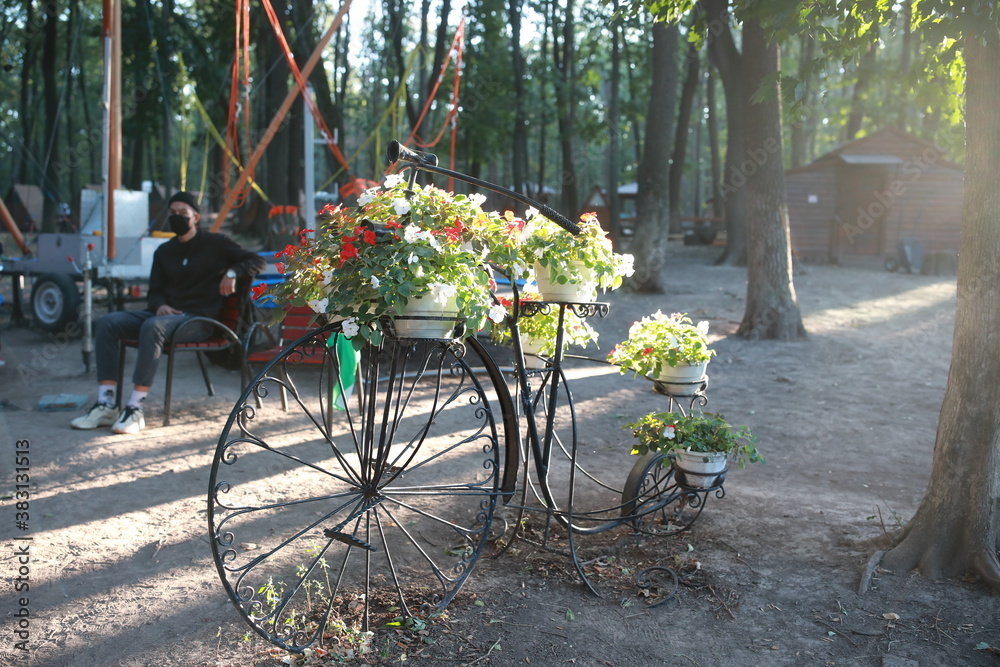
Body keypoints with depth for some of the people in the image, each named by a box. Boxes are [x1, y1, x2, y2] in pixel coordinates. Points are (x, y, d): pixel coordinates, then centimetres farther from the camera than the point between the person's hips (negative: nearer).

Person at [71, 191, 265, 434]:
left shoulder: (214, 244, 7)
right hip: (165, 313, 6)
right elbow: (155, 292, 19)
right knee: (107, 322, -16)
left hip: (198, 319, -6)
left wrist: (232, 272, -13)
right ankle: (106, 405, -21)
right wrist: (160, 305, -5)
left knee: (153, 326, -37)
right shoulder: (164, 252, 21)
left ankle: (135, 409, -37)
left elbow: (256, 261, 6)